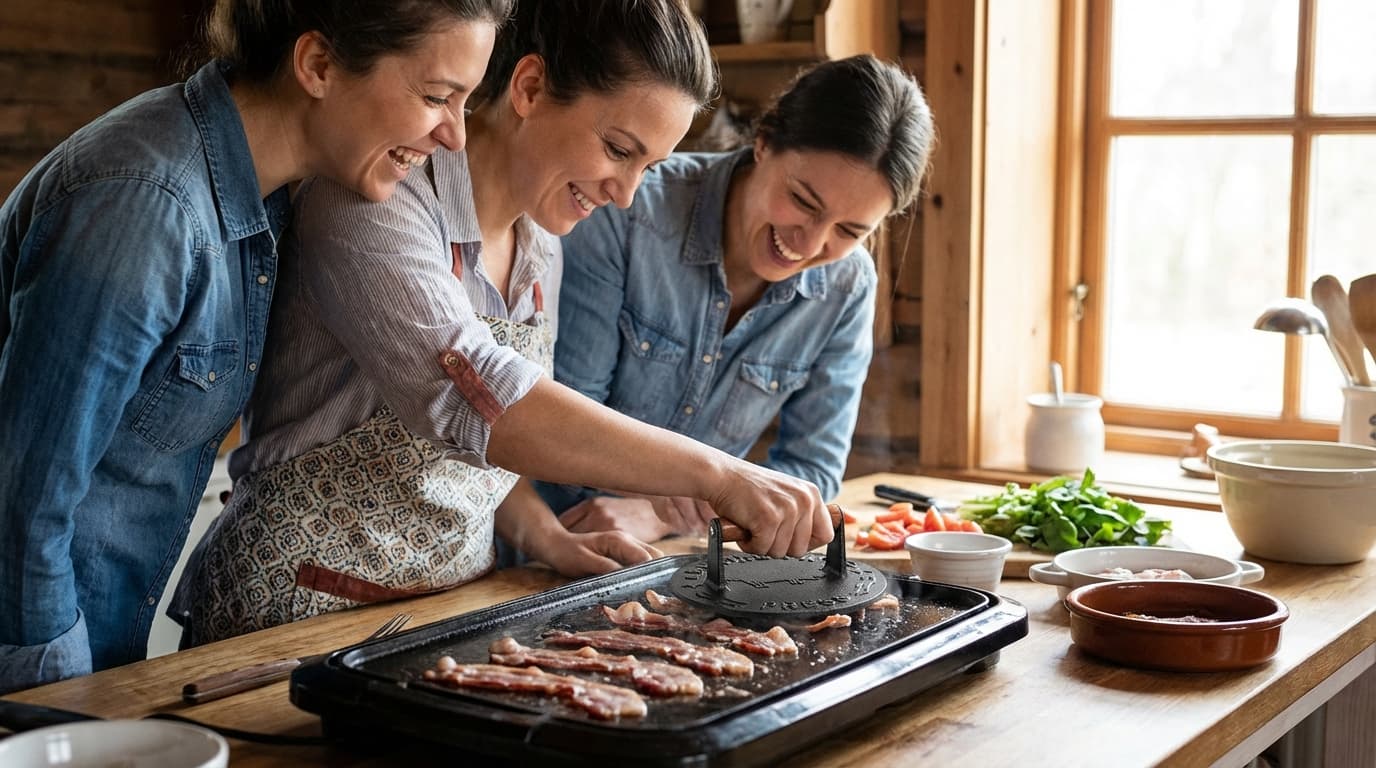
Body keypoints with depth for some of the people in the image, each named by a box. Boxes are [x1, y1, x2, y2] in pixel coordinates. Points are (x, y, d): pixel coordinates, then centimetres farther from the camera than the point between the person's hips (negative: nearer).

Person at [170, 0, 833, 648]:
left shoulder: (538, 251, 7)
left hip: (448, 611, 6)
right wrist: (715, 475, -33)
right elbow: (474, 399, -32)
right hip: (299, 611, -6)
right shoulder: (378, 199, -18)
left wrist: (548, 540, -1)